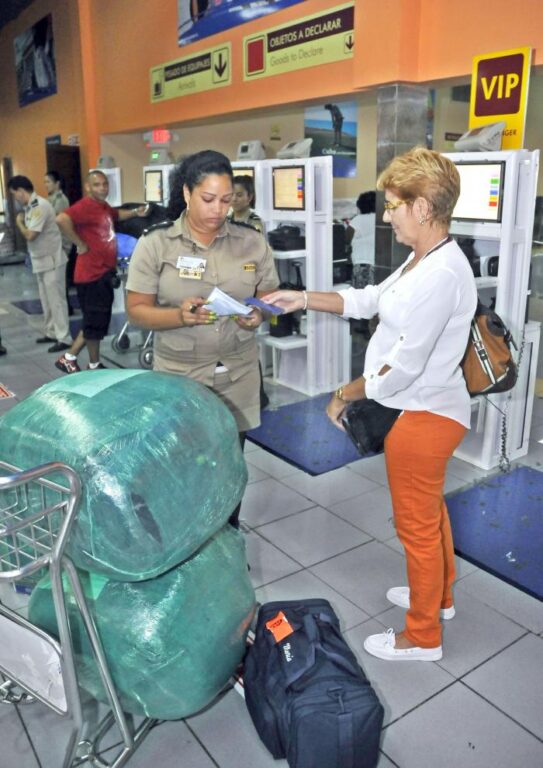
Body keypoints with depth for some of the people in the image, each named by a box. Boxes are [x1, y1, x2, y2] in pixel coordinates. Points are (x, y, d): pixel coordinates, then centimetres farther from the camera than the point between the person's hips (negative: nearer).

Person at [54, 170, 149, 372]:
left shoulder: (103, 206, 15)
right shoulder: (85, 205, -16)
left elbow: (116, 215, 39)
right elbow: (61, 219, -34)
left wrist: (136, 212, 22)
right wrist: (80, 244, -24)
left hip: (104, 273, 10)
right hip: (92, 274, -10)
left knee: (96, 321, 17)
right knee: (95, 322, 0)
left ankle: (69, 357, 27)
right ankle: (95, 365, 16)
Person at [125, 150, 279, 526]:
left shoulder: (253, 242, 2)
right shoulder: (155, 245, -4)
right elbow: (137, 310, -5)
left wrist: (259, 315, -15)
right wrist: (180, 315, -24)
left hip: (238, 375, 2)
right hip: (179, 376, -2)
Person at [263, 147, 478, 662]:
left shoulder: (441, 275, -27)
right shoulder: (422, 261, 6)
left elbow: (402, 367, -27)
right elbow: (368, 300, 15)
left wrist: (343, 395, -14)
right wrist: (304, 299, 9)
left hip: (425, 415, -10)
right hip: (427, 408, 10)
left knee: (417, 524, 7)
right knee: (429, 511, 26)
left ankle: (423, 636, 29)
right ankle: (438, 595, 49)